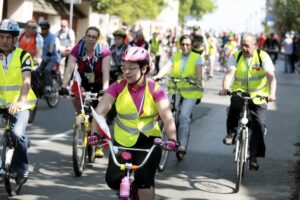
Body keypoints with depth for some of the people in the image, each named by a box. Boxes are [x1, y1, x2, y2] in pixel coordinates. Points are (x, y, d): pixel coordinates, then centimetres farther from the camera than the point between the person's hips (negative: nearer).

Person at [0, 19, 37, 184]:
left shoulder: (23, 56, -7)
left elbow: (26, 81, -20)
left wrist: (20, 101, -38)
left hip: (20, 105, -4)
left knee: (17, 133, -26)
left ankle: (21, 167, -4)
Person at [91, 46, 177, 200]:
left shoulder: (154, 89, -12)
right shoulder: (118, 87, -9)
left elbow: (167, 116, -22)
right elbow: (101, 110, -18)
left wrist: (172, 139, -39)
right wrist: (95, 133, -35)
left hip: (148, 141, -2)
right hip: (122, 141, 2)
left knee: (144, 179, -18)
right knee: (113, 180, -6)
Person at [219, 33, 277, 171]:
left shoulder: (263, 56, -9)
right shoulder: (235, 57, -5)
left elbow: (271, 77, -21)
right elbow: (230, 73, -21)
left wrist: (272, 94, -38)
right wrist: (225, 88, -41)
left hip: (258, 97, 0)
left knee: (259, 125, -11)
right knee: (235, 102, -35)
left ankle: (253, 157, 4)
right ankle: (231, 132, -12)